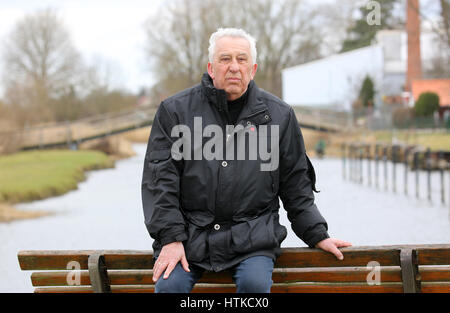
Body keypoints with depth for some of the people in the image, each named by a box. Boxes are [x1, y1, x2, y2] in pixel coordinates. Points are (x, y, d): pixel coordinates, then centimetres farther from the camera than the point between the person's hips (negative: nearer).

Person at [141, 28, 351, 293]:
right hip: (190, 232, 0)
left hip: (252, 234, 0)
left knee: (255, 282, -27)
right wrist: (171, 237, -9)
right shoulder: (175, 110, 6)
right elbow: (160, 179, 2)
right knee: (168, 285, -24)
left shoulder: (279, 115, 10)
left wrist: (317, 235, 10)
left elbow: (295, 183, 16)